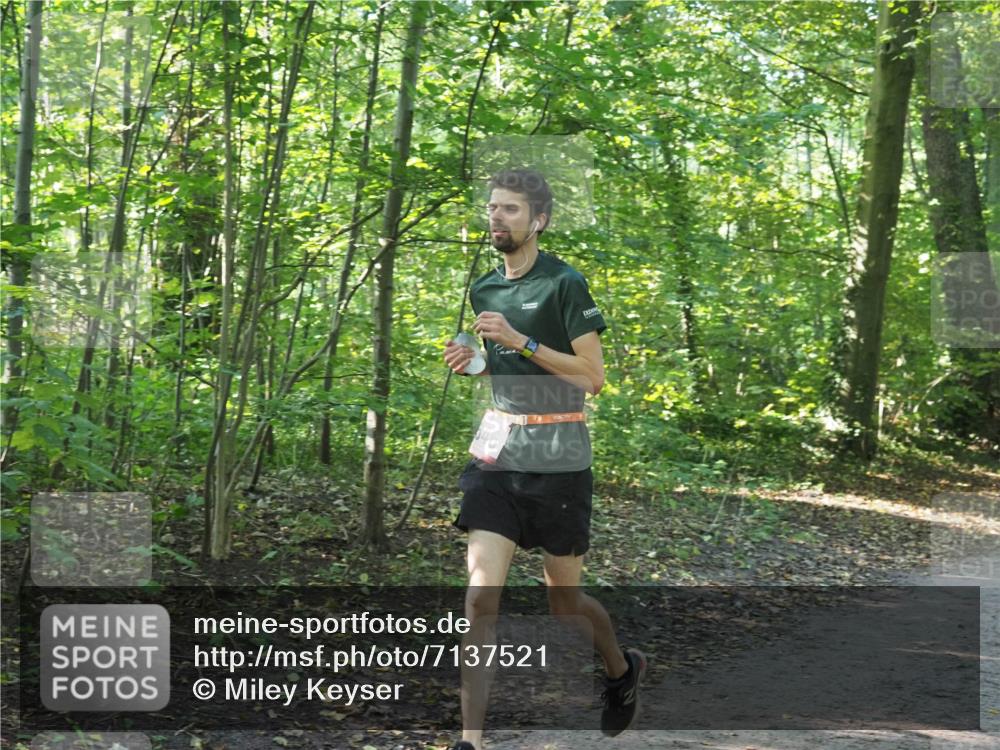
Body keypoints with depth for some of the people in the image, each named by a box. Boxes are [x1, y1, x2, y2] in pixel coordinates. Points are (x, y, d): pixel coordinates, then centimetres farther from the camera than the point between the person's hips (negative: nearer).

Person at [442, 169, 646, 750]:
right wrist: (472, 361, 5)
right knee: (481, 595, -9)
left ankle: (624, 669, 41)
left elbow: (592, 376, -12)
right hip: (495, 450, 5)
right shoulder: (484, 289, 13)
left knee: (564, 600, 9)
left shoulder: (565, 283, -8)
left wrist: (521, 342, -18)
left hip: (557, 457, -5)